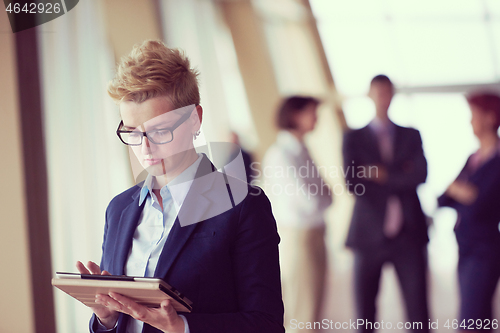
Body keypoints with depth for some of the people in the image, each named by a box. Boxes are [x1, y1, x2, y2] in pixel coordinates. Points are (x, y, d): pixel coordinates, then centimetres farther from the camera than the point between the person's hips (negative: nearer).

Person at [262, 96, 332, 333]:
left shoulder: (300, 150, 11)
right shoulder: (280, 154, -16)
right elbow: (310, 201, -20)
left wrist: (321, 195, -9)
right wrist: (325, 196, 0)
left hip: (313, 235, 9)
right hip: (296, 236, -9)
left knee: (312, 306, 14)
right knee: (301, 313, -3)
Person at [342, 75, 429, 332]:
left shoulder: (411, 136, 12)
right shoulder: (354, 138, 7)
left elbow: (420, 175, -5)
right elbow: (352, 183, -8)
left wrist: (383, 175, -6)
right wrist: (399, 177, -9)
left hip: (409, 233, 1)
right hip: (370, 233, 0)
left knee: (418, 309, -3)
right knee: (365, 309, 6)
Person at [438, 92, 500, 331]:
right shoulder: (473, 159, 15)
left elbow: (480, 206, -17)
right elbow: (443, 200, 12)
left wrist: (455, 189, 0)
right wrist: (467, 196, -7)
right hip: (465, 249, 8)